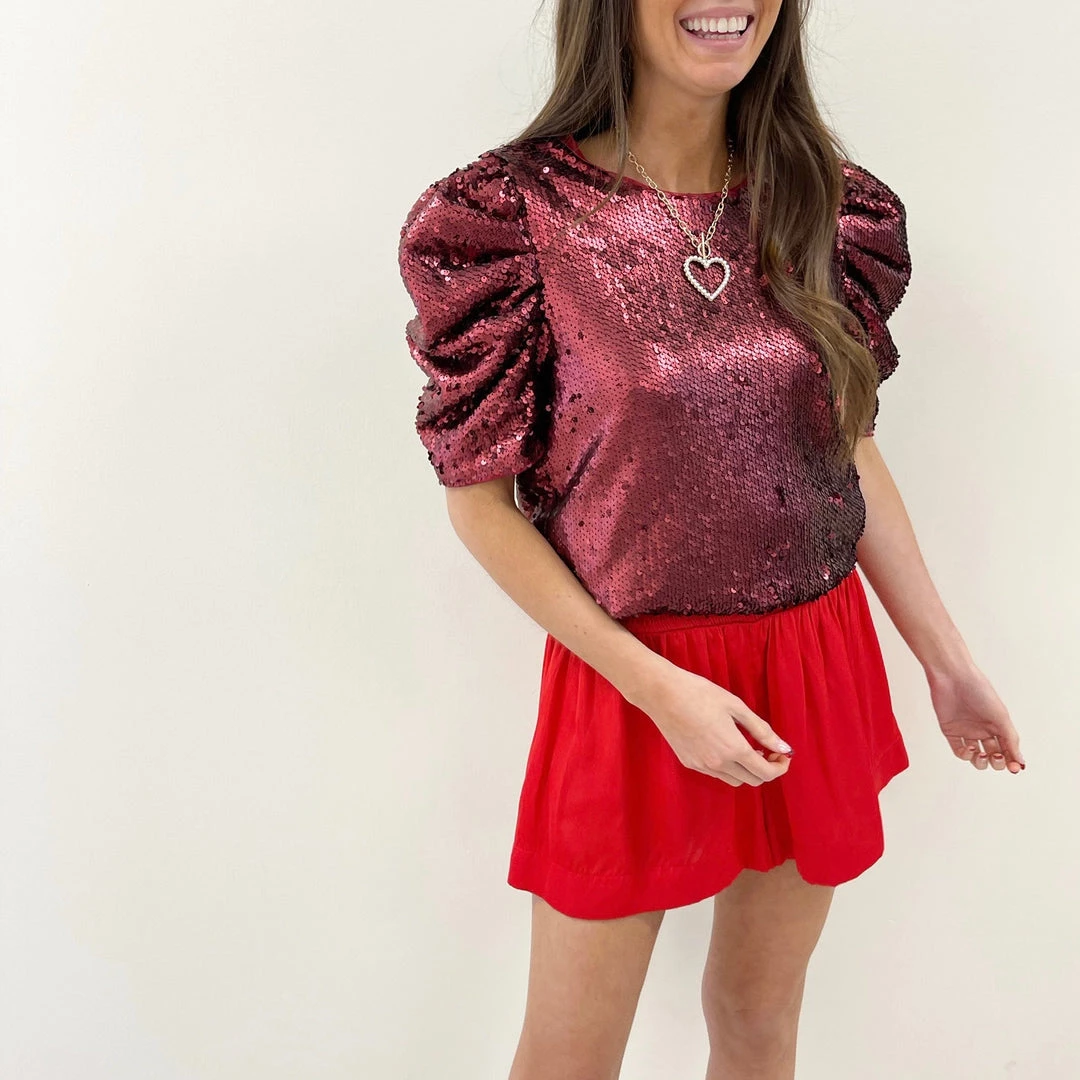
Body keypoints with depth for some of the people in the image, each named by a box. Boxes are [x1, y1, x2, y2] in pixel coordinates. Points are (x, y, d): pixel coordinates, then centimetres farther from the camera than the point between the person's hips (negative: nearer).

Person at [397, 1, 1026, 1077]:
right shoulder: (504, 216, -14)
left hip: (819, 663, 4)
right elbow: (480, 499, -10)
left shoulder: (827, 204, 0)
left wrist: (946, 660, 11)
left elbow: (851, 450, 9)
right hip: (631, 674, -4)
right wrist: (656, 689, -16)